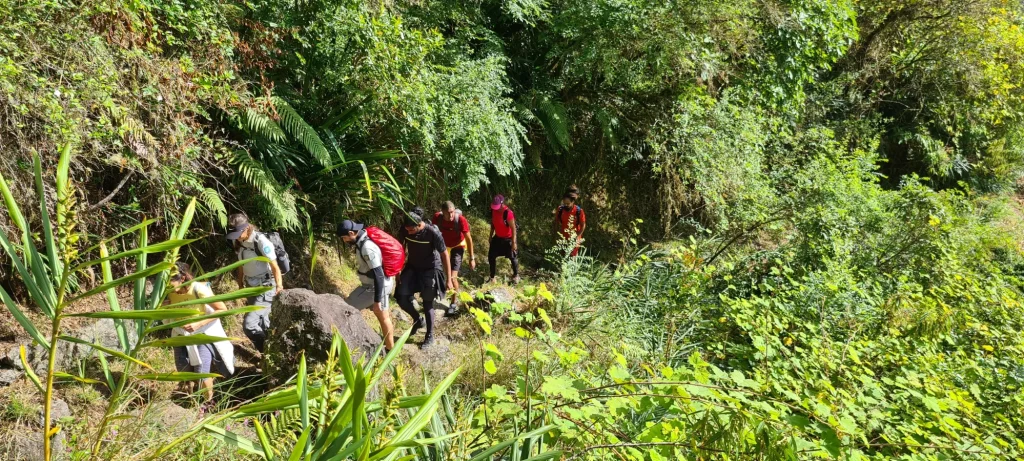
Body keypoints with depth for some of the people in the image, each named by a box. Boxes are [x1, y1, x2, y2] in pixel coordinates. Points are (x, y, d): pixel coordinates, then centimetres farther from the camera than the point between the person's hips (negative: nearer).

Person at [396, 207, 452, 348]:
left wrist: (449, 279, -15)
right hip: (412, 267, 4)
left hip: (430, 270, -4)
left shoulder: (433, 233, -28)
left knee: (428, 304, 2)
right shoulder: (405, 229, -18)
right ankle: (418, 320, 25)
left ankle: (430, 336, 21)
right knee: (402, 298, -4)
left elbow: (444, 255, -18)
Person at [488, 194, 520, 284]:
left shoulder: (508, 213, -29)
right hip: (497, 237, 6)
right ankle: (492, 276, 25)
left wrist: (513, 242, -22)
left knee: (513, 257, 11)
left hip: (508, 239, -6)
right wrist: (491, 235, 13)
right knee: (491, 256, 8)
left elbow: (513, 228, -24)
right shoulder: (493, 210, -9)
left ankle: (516, 275, 33)